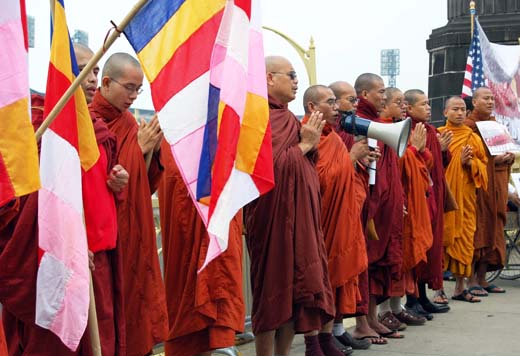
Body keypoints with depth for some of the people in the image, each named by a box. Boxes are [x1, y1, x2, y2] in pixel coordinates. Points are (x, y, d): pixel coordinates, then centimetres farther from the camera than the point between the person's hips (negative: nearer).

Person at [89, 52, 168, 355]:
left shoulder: (129, 123, 9)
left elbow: (147, 186, 9)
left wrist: (154, 150, -7)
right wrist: (138, 148, -14)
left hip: (135, 235, 7)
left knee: (135, 300, 10)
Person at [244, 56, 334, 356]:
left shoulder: (287, 117, 16)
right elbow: (270, 163, -19)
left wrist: (310, 144, 0)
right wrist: (303, 144, -9)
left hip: (299, 215, 8)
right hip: (274, 214, -8)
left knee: (295, 287, 10)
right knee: (273, 289, -1)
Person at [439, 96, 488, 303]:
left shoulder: (473, 137, 12)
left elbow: (484, 164, 10)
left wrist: (470, 162, -9)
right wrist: (458, 159, -13)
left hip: (466, 194, 3)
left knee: (465, 237, 4)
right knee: (443, 236, -5)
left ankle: (460, 287, 13)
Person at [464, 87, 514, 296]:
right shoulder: (467, 125, -4)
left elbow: (507, 150, 20)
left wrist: (508, 156, -2)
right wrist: (492, 159, -19)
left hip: (496, 183, 7)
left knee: (492, 229, 6)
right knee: (477, 228, -9)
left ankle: (482, 278, 11)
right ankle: (472, 280, -6)